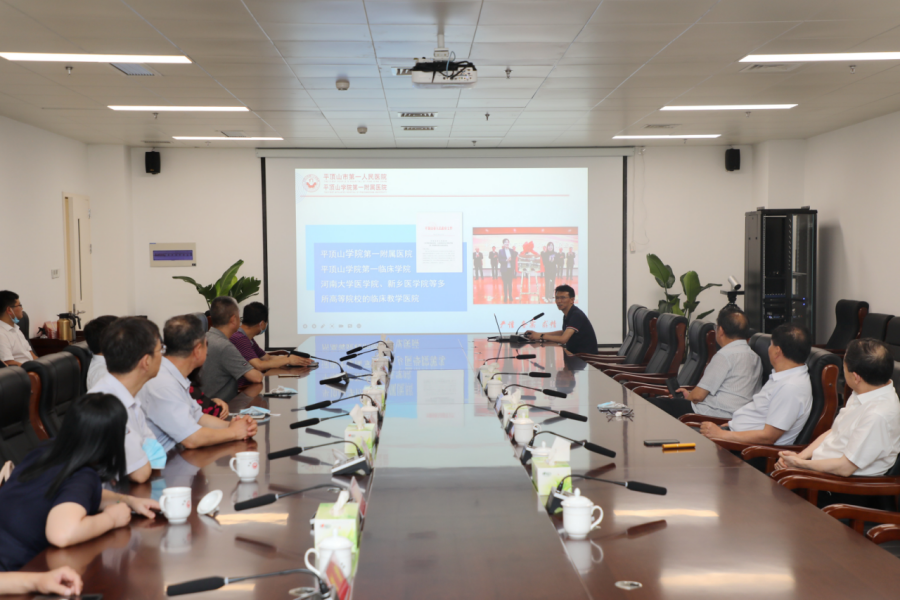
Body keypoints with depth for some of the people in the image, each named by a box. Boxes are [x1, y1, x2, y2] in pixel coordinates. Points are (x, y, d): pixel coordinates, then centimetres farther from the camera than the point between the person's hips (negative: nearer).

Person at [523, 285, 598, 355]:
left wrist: (540, 336, -16)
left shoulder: (577, 315, -20)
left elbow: (563, 339, -26)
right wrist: (538, 334, 15)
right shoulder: (567, 314, 10)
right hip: (573, 352, 9)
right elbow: (564, 332, 26)